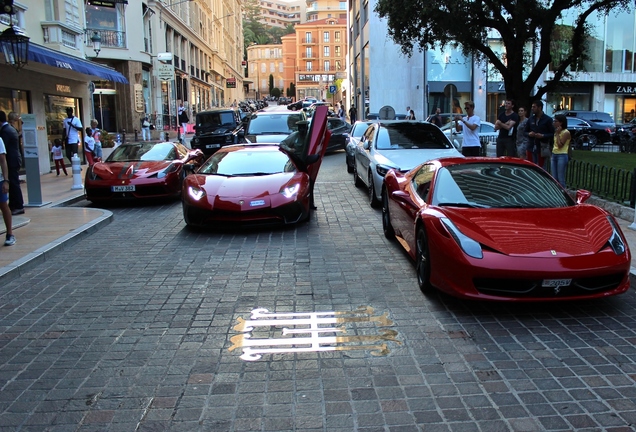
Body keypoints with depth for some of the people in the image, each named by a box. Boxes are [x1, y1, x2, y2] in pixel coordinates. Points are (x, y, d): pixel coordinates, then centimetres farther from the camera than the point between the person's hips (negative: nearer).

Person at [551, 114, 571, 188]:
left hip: (562, 156, -8)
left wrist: (557, 133, -11)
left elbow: (560, 145, -17)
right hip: (554, 155, 8)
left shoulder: (566, 133, -10)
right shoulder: (556, 131, 14)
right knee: (554, 178, 7)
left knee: (561, 179, -6)